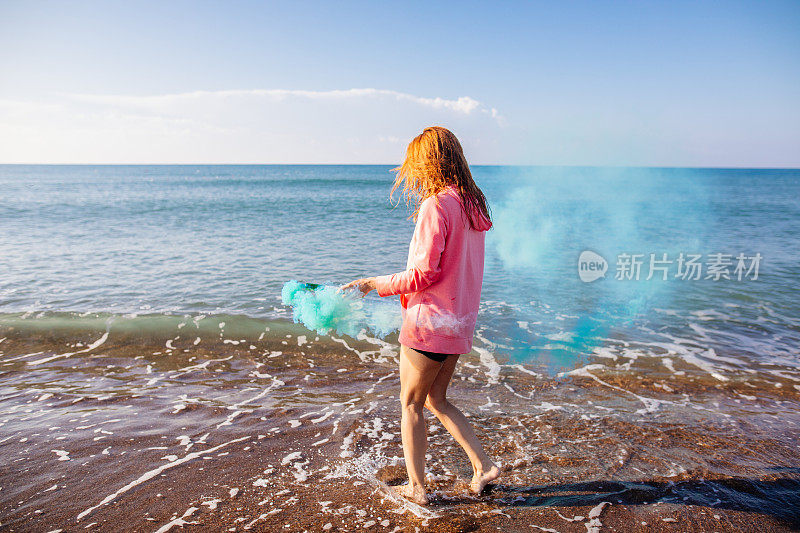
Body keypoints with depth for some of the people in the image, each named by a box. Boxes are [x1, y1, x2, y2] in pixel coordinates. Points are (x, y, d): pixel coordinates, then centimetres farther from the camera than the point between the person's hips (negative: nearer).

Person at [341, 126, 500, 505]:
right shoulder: (473, 204, 8)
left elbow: (423, 274, -21)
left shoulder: (436, 204, -18)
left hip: (431, 321, -8)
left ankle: (416, 488, 22)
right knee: (436, 400, 23)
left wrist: (375, 283, -10)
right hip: (459, 321, 8)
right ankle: (483, 465, 23)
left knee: (411, 404, 10)